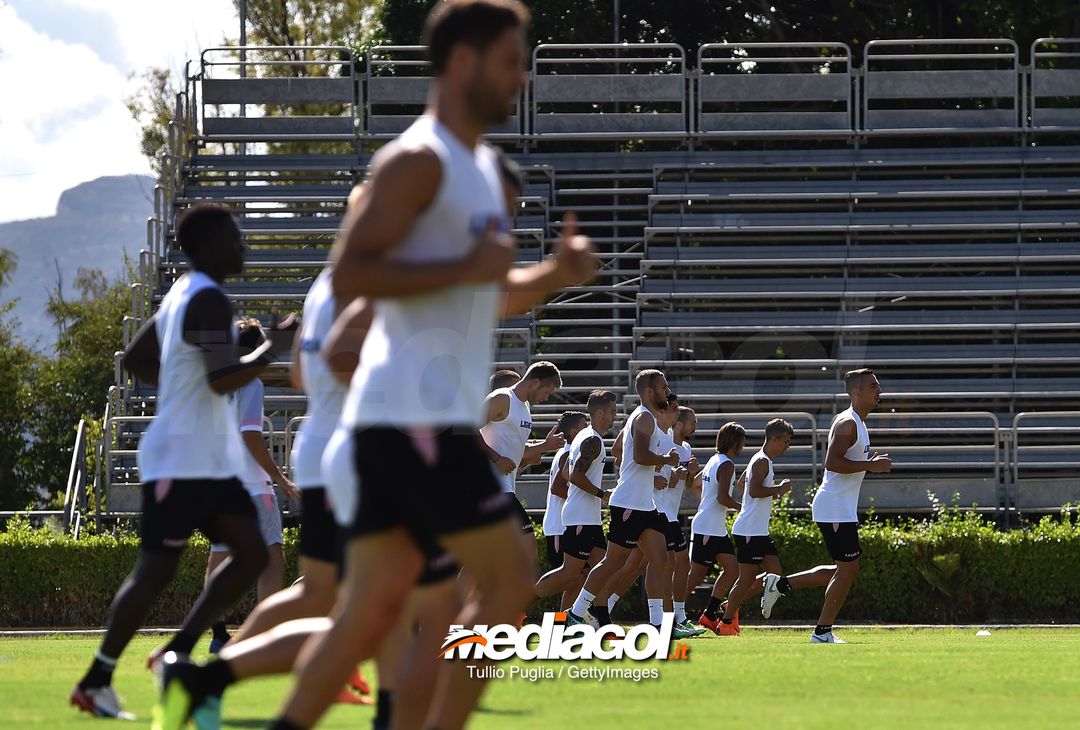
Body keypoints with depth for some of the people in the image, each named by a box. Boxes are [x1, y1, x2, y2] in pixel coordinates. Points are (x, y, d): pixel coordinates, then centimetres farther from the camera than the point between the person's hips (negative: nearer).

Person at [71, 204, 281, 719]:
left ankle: (177, 653, 5)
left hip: (211, 463, 10)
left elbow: (135, 359, 26)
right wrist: (269, 351, -13)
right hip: (182, 460, -10)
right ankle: (96, 681, -1)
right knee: (156, 569, -7)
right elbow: (223, 378, -26)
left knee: (251, 554, 4)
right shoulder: (210, 301, -15)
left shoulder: (183, 296, 16)